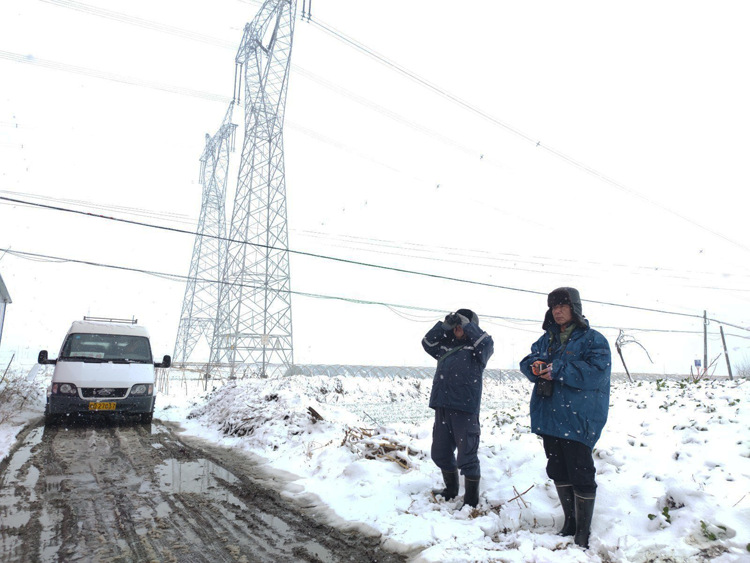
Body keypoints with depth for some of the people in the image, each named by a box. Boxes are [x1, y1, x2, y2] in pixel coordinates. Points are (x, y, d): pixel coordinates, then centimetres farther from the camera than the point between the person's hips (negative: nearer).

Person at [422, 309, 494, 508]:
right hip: (442, 407, 7)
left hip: (465, 409, -7)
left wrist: (466, 323, -12)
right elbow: (427, 343, 12)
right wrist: (444, 325, 1)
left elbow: (486, 343, -17)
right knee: (440, 453, 17)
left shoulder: (476, 347, 1)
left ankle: (471, 501, 10)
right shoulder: (446, 345, 17)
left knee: (467, 456, -4)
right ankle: (451, 490, 38)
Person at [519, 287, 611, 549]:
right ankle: (569, 524, 31)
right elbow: (528, 362, 13)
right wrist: (536, 367, -11)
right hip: (548, 417, 6)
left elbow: (597, 372, -19)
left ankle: (583, 536, 13)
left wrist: (558, 369, -22)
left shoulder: (592, 339, -5)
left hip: (577, 419, -6)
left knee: (581, 476, -1)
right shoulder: (547, 339, 15)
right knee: (558, 472, 15)